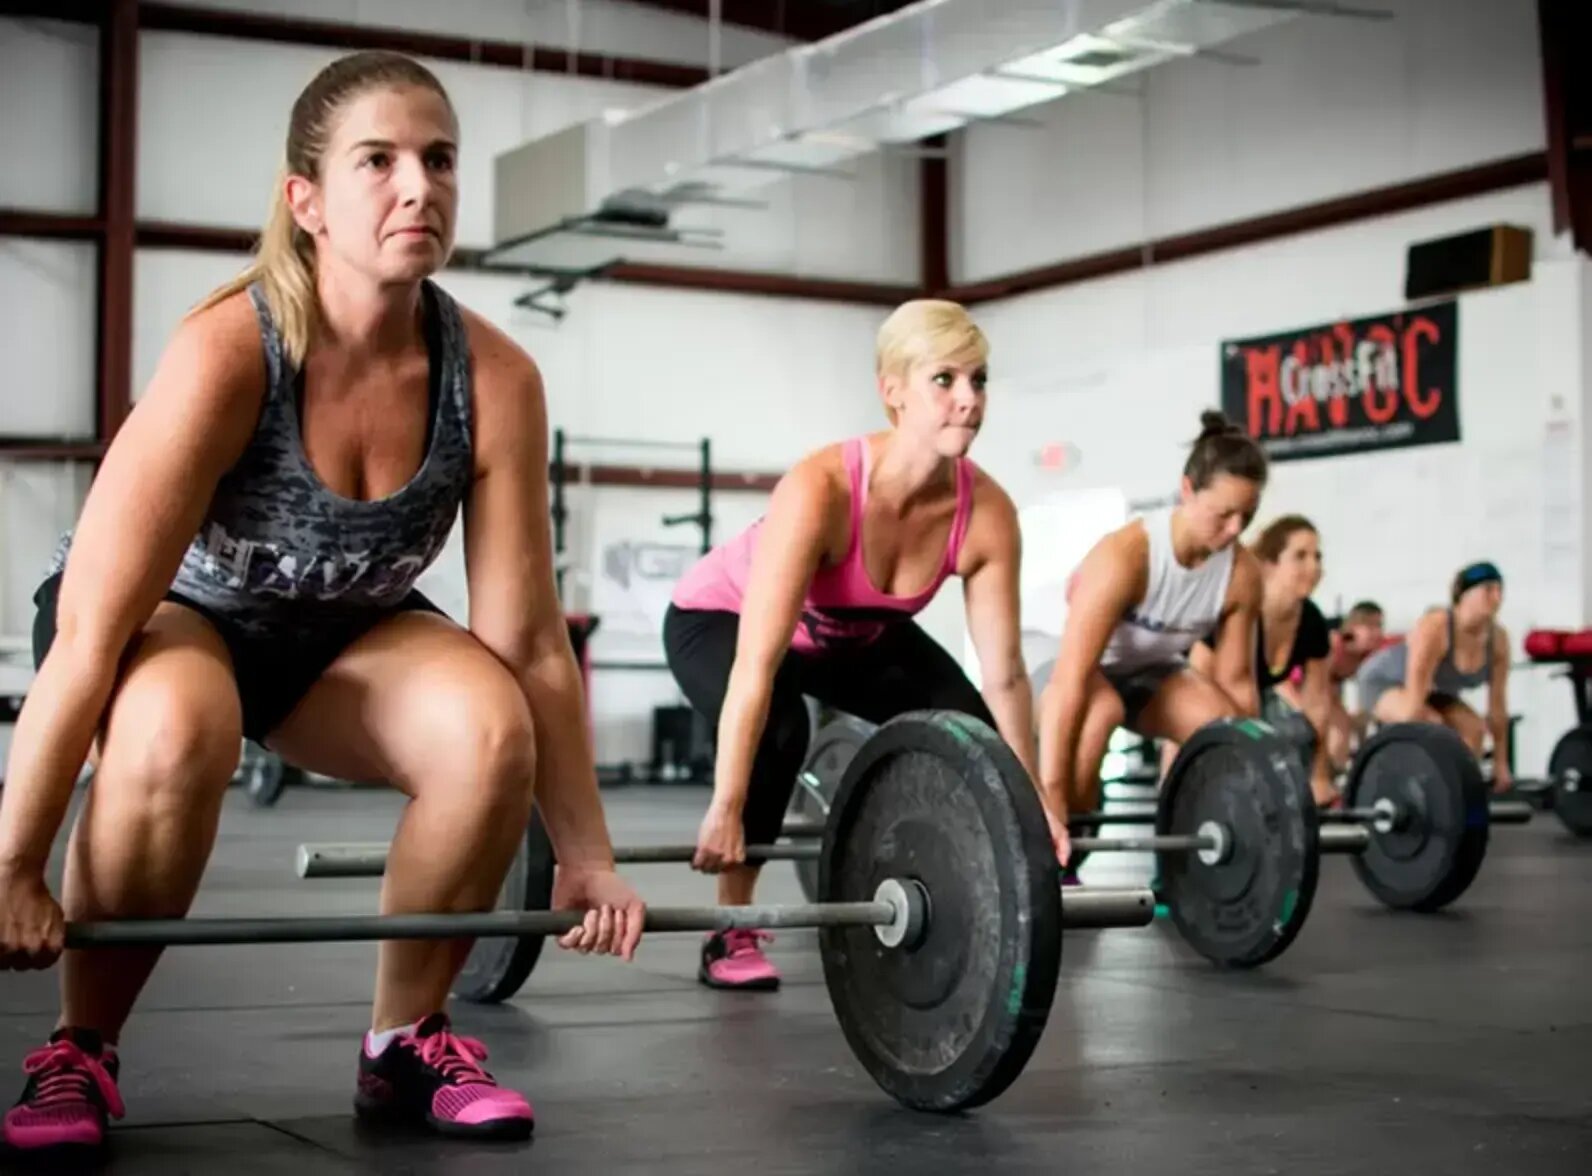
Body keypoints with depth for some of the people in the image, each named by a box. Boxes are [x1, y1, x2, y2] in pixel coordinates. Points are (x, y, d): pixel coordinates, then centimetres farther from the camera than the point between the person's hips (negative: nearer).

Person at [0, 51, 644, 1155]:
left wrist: (588, 853, -10)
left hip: (337, 628, 4)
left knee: (488, 728, -28)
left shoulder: (495, 377, -22)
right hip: (174, 613, -3)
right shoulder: (225, 355, -33)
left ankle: (408, 1041, -4)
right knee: (181, 729, -39)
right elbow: (92, 633, -32)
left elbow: (530, 641, -14)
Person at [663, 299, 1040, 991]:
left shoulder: (987, 513, -26)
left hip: (856, 635, 5)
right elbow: (758, 662, -42)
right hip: (720, 616, -5)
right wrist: (726, 808, -44)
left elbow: (1004, 675, -15)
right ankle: (731, 935, -16)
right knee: (777, 729, -34)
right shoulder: (821, 488, -41)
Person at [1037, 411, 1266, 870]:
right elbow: (1071, 679, -42)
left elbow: (1236, 682, -7)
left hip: (1146, 669, 6)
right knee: (1099, 709, -39)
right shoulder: (1124, 556, -37)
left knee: (1227, 726, -19)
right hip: (1064, 662, -6)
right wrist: (1049, 792, -47)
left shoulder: (1243, 574, -18)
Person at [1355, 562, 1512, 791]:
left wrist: (1501, 763, -10)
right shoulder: (1434, 628, -35)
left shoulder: (1498, 638, -17)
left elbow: (1498, 704, -11)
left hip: (1432, 690, 7)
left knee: (1474, 727, -15)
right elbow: (1415, 699, -38)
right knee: (1430, 724, -32)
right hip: (1383, 680, -7)